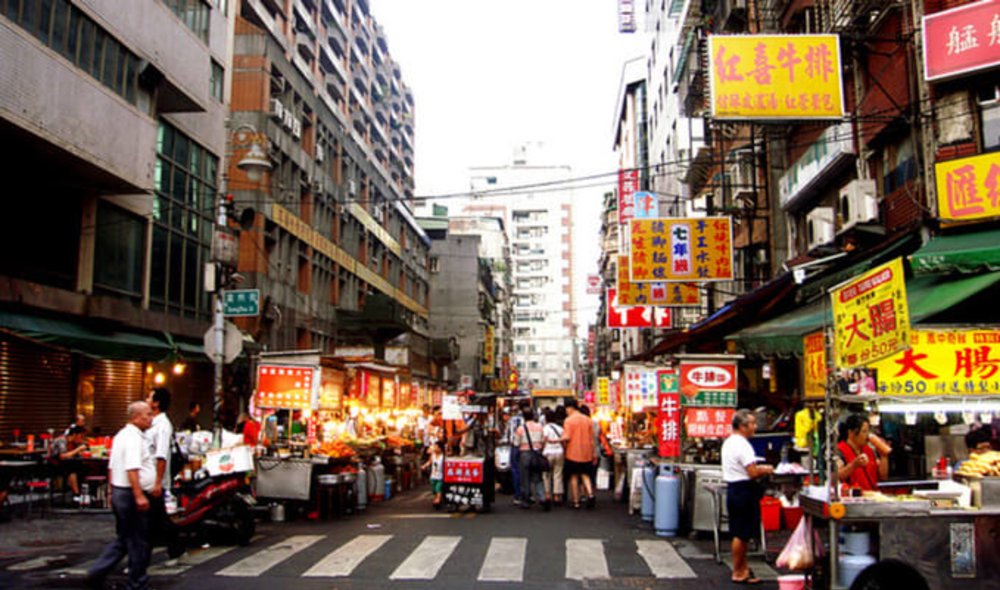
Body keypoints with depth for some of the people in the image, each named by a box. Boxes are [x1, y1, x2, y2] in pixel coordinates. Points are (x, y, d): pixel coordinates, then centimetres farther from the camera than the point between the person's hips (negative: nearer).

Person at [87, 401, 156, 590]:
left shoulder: (121, 435, 15)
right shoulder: (134, 438, -18)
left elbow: (112, 467, 21)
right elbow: (132, 469, -27)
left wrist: (113, 492, 26)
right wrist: (139, 496, -29)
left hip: (119, 492, 10)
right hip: (132, 495, -10)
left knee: (123, 539, 18)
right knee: (139, 542, 1)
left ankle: (97, 573, 14)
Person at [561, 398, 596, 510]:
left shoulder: (569, 420, -9)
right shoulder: (587, 419, 7)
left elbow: (567, 437, -18)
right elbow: (591, 438, 10)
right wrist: (594, 453, 15)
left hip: (573, 453, -4)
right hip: (586, 453, 4)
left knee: (574, 476, 6)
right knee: (585, 475, 13)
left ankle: (576, 501, 8)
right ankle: (590, 494, -10)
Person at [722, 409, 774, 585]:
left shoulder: (729, 442, 13)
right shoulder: (742, 445, -19)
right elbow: (753, 473, -22)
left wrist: (759, 468, 15)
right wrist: (765, 470, -4)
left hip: (733, 489, 10)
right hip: (744, 491, -10)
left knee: (740, 533, 19)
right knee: (741, 535, -1)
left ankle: (742, 567, 29)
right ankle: (738, 572, 7)